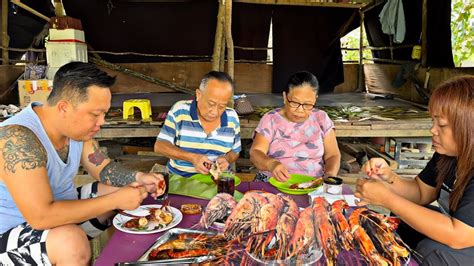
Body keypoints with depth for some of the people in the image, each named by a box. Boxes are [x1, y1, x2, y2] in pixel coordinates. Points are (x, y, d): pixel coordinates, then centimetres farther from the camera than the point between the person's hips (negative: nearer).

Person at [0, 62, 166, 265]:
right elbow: (41, 217, -36)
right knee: (72, 241, -36)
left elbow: (103, 168, 5)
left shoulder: (76, 127, -8)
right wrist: (114, 200, -32)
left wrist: (137, 178, -14)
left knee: (128, 192, 5)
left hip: (61, 210, 8)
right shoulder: (17, 138, -31)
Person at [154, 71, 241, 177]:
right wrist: (192, 157, -19)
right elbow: (160, 146, -6)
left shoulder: (232, 118, -1)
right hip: (179, 180, -1)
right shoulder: (179, 110, -8)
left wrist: (226, 159, -11)